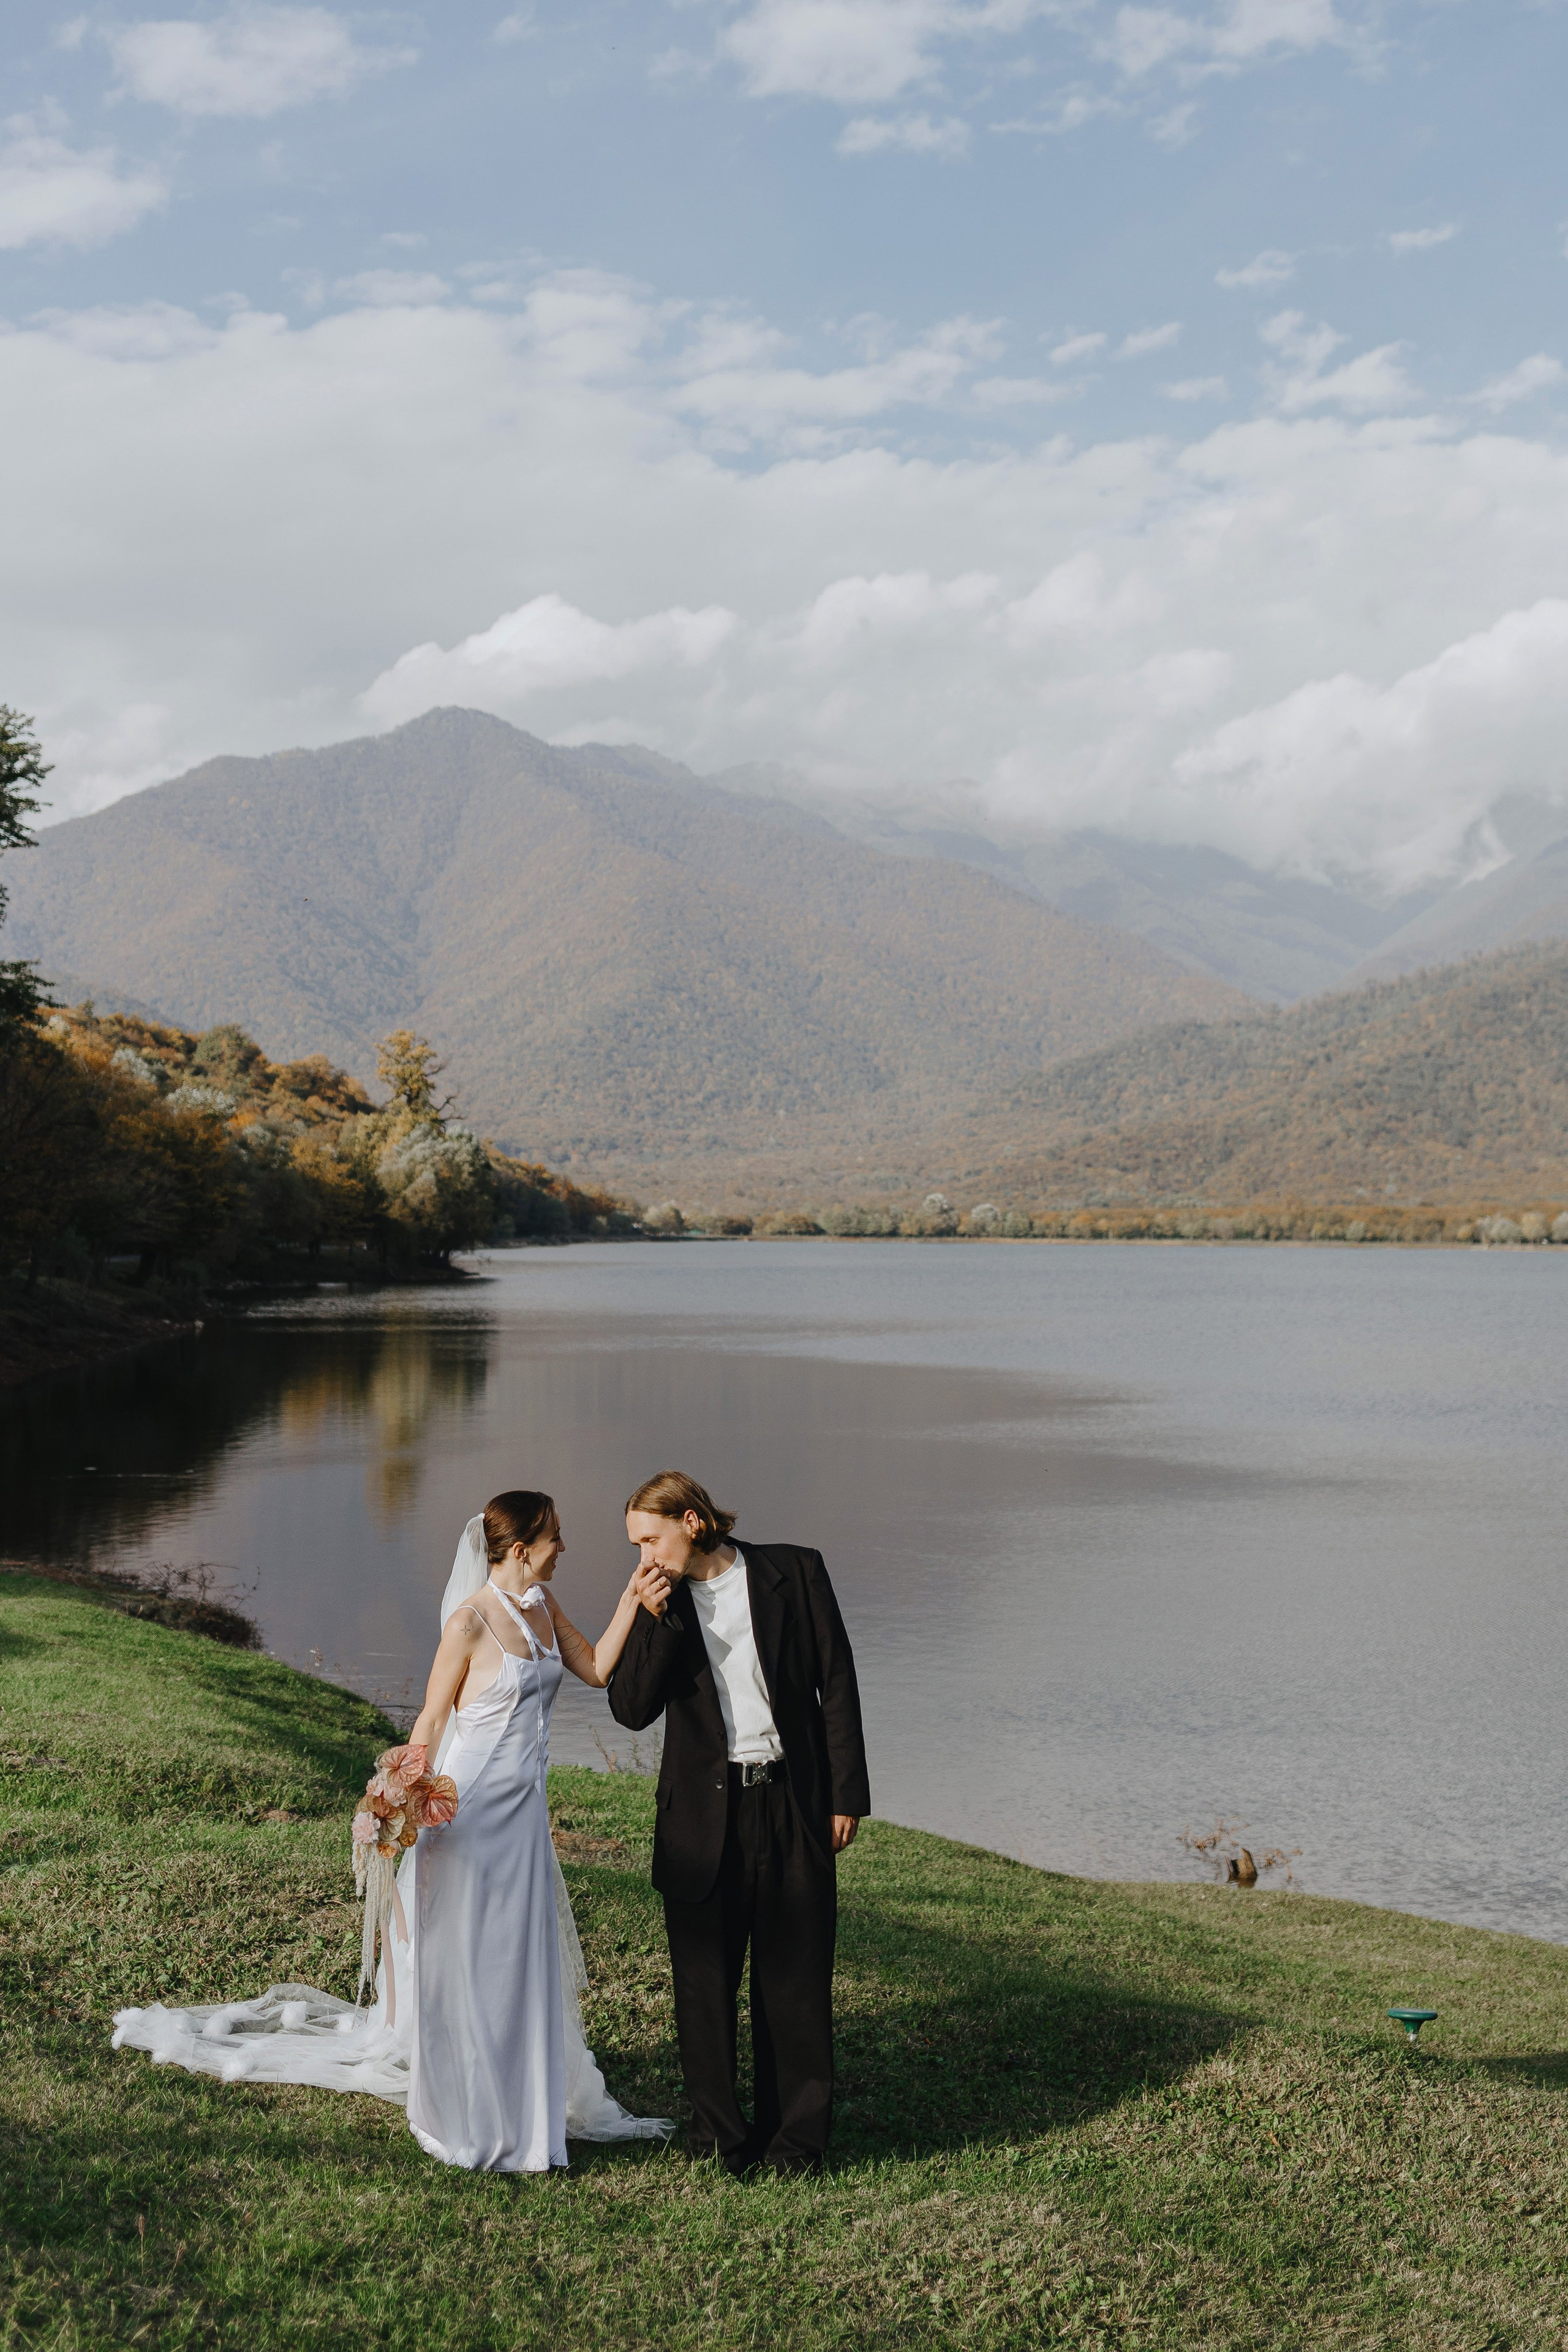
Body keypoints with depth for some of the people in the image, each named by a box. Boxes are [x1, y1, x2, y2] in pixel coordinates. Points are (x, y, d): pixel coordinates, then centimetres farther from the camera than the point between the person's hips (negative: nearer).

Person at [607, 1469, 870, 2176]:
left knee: (796, 1974, 6)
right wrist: (654, 1618, -16)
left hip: (792, 1802, -2)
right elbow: (631, 1708, -5)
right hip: (704, 1813, 2)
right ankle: (719, 2133, 21)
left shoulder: (793, 1571, -4)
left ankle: (795, 2135, 19)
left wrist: (846, 1793, -3)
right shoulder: (658, 1602, 3)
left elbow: (836, 1683, 0)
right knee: (704, 1977, 7)